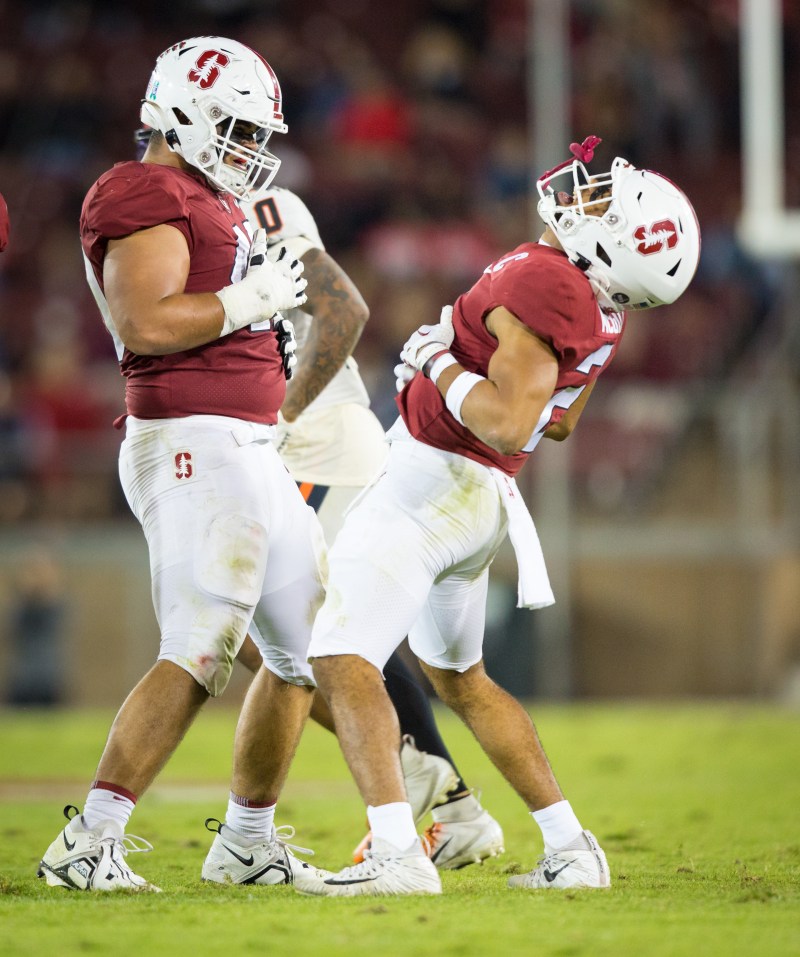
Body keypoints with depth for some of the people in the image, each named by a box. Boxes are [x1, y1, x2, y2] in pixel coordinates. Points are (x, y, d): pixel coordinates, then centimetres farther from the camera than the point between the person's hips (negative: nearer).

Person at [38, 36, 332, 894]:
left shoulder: (210, 202, 21)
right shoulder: (149, 196, -10)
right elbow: (143, 321, -23)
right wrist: (246, 300, -15)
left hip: (249, 450, 11)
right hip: (192, 444, -11)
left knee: (307, 645, 16)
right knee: (199, 653, -19)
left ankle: (246, 840, 26)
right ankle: (87, 844, -19)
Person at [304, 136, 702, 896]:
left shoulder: (546, 282, -23)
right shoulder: (599, 305, 6)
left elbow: (507, 425, -30)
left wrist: (440, 365, -17)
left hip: (429, 483, -10)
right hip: (478, 496, 10)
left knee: (341, 657, -13)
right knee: (459, 679, 25)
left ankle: (398, 855, -25)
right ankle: (572, 851, 24)